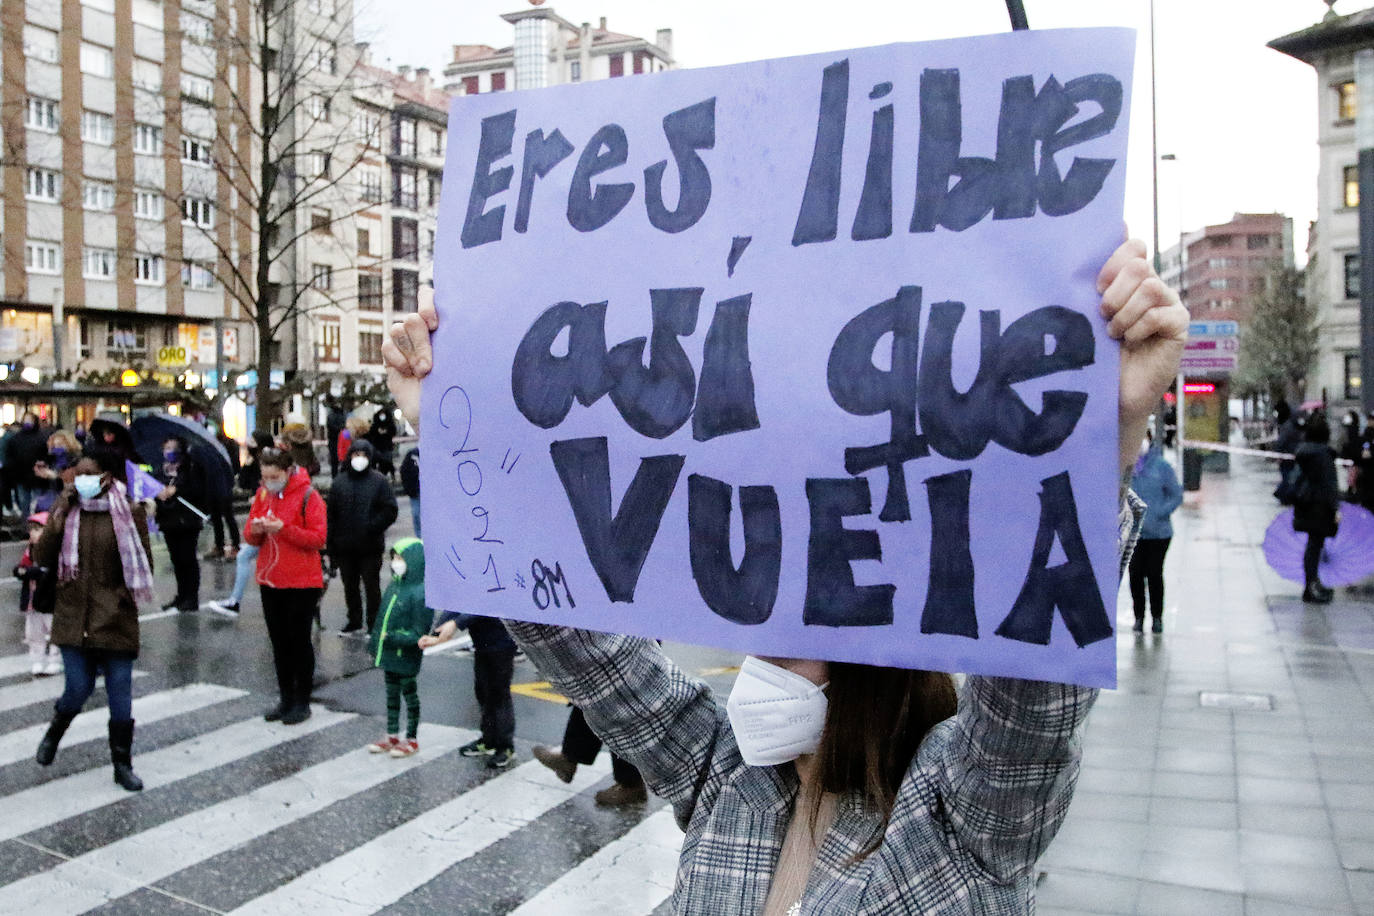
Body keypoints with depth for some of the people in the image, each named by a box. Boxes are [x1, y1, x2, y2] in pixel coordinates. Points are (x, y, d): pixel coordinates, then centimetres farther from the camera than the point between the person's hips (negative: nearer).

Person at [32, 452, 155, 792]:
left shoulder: (129, 512, -4)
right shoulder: (65, 509, 3)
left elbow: (143, 563, 2)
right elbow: (42, 558, -4)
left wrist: (124, 594, -8)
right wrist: (60, 517, -12)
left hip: (115, 620, -1)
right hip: (74, 618, 1)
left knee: (120, 696, 4)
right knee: (79, 688, 2)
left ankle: (122, 765, 18)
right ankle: (55, 730, 37)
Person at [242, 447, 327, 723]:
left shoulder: (308, 496, -11)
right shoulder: (263, 494, 7)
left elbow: (318, 538, -15)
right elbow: (250, 536, 11)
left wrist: (283, 528, -24)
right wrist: (255, 529, -12)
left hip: (301, 583, -6)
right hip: (270, 581, 6)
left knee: (299, 641, 2)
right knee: (279, 642, 13)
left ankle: (302, 702, 13)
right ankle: (286, 699, 24)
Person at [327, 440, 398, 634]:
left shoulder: (379, 481, -3)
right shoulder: (339, 482, 5)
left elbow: (390, 511, -5)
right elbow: (331, 516, 5)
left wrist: (372, 528, -17)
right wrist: (332, 549, 1)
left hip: (370, 547, -4)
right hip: (345, 547, 4)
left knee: (371, 586, 4)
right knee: (350, 586, 16)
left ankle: (374, 625, 14)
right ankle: (354, 621, 31)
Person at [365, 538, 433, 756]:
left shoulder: (420, 593, -21)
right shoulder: (393, 586, 5)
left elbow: (419, 634, -22)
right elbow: (382, 620, 15)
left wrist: (392, 638, -27)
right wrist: (374, 645, 17)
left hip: (407, 659, -8)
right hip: (389, 656, 8)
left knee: (409, 694, 8)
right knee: (391, 694, 18)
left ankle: (412, 739, 22)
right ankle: (392, 736, 32)